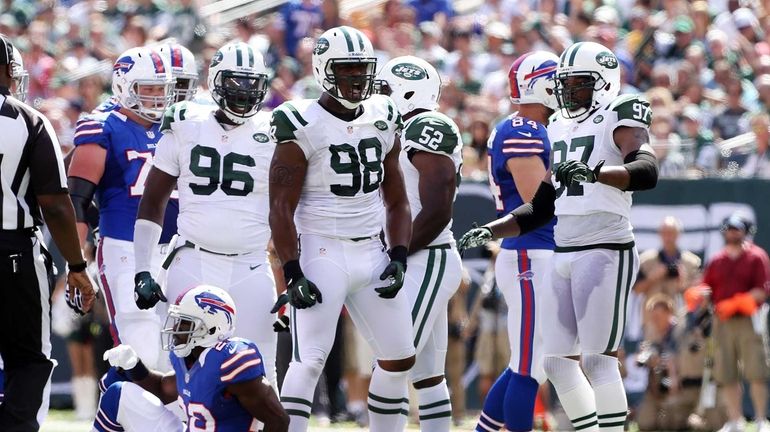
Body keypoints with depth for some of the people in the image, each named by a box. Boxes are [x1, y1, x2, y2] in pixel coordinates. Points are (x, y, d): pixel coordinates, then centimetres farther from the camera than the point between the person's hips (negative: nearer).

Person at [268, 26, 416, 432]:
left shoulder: (383, 121, 9)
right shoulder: (303, 127, -9)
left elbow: (396, 201, 16)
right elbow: (281, 209, -10)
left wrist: (398, 259, 3)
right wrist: (293, 275, -16)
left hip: (372, 254, 6)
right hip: (321, 256, -6)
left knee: (399, 359, 8)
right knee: (309, 361, -11)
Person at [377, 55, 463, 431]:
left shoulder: (429, 129, -13)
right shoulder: (404, 132, 18)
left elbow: (436, 213, -19)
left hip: (427, 261, -10)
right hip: (418, 265, 10)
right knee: (426, 374, 10)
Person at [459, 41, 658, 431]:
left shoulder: (618, 120, -6)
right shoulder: (560, 129, 17)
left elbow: (646, 171, -27)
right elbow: (542, 208, 23)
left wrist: (594, 172, -42)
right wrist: (491, 231, 13)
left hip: (606, 252, -8)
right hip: (564, 255, 8)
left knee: (598, 359, -12)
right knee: (558, 362, 7)